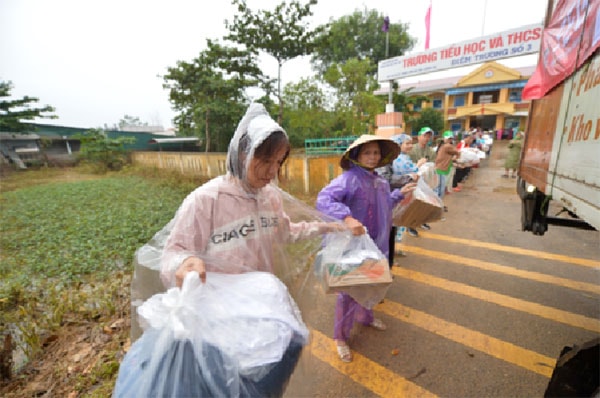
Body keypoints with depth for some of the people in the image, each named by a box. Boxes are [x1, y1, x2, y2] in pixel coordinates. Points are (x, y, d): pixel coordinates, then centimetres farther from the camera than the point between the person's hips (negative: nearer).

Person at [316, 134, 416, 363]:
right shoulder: (350, 178, -22)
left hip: (375, 245, 8)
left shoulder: (381, 182, 6)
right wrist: (347, 218, -45)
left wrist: (400, 193, 13)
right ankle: (340, 337, 29)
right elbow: (323, 199, -34)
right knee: (349, 291, 5)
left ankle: (365, 316, 55)